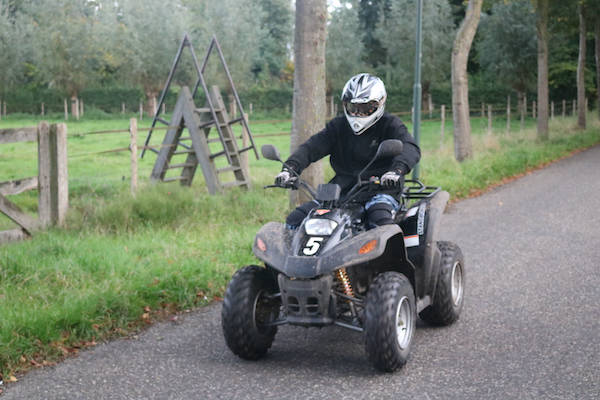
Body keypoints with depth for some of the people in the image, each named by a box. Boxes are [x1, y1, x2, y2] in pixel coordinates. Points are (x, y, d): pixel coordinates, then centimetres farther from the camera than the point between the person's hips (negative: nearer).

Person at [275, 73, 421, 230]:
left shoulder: (390, 125, 0)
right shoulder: (338, 126, 13)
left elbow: (410, 148, -18)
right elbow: (312, 146, 2)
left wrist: (396, 170, -40)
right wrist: (290, 167, -18)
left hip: (380, 190, -5)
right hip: (342, 192, 5)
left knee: (380, 216, -39)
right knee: (295, 220, -6)